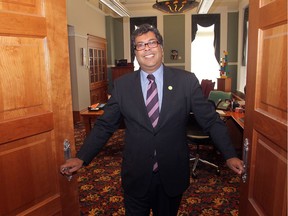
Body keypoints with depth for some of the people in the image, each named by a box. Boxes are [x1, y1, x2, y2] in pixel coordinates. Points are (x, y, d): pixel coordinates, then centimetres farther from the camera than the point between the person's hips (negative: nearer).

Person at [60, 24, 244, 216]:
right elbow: (104, 125, 0)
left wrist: (230, 155, -8)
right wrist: (82, 158, -5)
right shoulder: (122, 85, -3)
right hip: (136, 177, 0)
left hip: (173, 176, 1)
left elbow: (211, 120, -3)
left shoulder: (186, 81, -6)